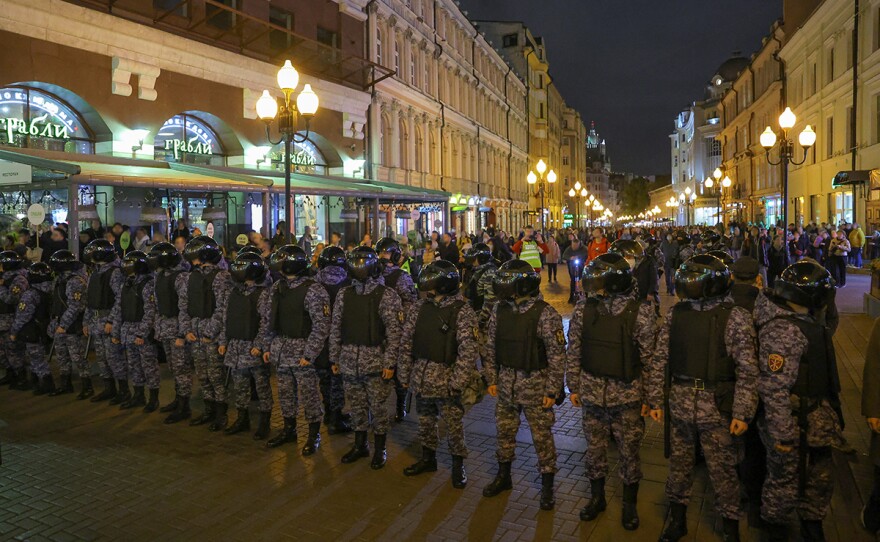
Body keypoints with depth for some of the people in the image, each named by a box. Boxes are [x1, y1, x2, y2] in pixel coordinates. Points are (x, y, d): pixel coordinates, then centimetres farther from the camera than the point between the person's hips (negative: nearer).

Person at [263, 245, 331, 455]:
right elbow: (269, 319, 14)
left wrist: (309, 354, -20)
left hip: (302, 352, -7)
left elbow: (321, 325, -18)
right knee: (285, 393, 17)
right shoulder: (277, 288, 6)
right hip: (280, 351, 7)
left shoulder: (313, 290, -16)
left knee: (309, 395, 3)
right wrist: (268, 346, 11)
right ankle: (289, 430, 34)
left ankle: (314, 435, 19)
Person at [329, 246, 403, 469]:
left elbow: (394, 332, -10)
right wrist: (334, 357, 9)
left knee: (377, 406, 5)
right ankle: (360, 445, 31)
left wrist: (390, 362, -14)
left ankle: (380, 449, 21)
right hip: (349, 362, 4)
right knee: (356, 405, 15)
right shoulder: (344, 294, 6)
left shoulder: (387, 295, -8)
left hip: (375, 362, -4)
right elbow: (335, 328, 10)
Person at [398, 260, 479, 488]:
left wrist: (457, 382, -19)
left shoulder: (462, 311, -14)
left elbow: (467, 351, -16)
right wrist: (405, 374, 7)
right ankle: (428, 459, 38)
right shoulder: (418, 308, 1)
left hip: (446, 379, -5)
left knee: (453, 424, 6)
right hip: (421, 378, 5)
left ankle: (458, 465, 26)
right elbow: (406, 342, 7)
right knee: (425, 421, 19)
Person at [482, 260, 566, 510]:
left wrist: (552, 390, -13)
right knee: (504, 431, 17)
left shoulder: (545, 314, -17)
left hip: (535, 383, -5)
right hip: (506, 382, 5)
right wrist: (491, 379, 9)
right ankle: (503, 476, 37)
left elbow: (557, 355, -14)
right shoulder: (500, 310, 0)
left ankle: (547, 486, 25)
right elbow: (491, 347, 9)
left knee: (542, 435, 7)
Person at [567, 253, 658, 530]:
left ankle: (629, 504, 34)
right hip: (592, 393, 3)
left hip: (627, 395, -2)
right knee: (594, 448, 16)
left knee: (629, 451, 12)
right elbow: (574, 351, 3)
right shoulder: (584, 308, -6)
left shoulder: (640, 312, -15)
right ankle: (597, 497, 38)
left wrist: (649, 397, -5)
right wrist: (574, 387, 6)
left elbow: (649, 358, -8)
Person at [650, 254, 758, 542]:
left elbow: (747, 370, -10)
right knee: (678, 464, 17)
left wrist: (742, 413, -13)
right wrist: (655, 400, 5)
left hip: (717, 408, -3)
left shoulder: (735, 318, -9)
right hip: (678, 405, 4)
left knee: (723, 470, 9)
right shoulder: (675, 314, 2)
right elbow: (660, 360, 5)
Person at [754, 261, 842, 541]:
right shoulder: (784, 330, -27)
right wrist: (782, 435, -25)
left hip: (814, 419, 9)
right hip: (792, 421, -9)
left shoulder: (801, 320, 4)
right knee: (786, 481, 9)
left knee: (821, 476, 22)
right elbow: (774, 389, -28)